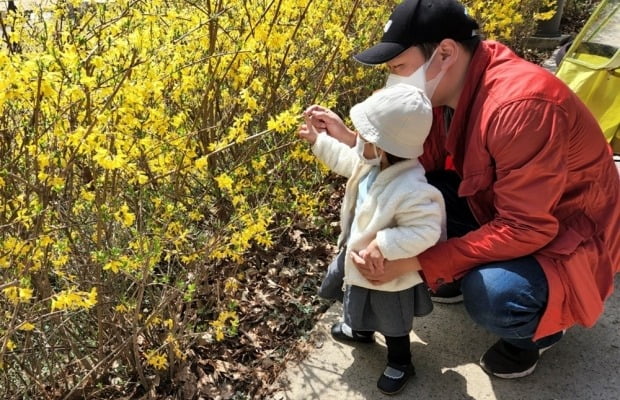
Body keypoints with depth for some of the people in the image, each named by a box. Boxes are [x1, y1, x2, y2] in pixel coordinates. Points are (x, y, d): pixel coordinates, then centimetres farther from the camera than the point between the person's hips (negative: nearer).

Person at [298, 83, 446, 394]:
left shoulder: (411, 192, -43)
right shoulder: (373, 164, -14)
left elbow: (425, 232, -40)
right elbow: (347, 159, 8)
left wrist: (383, 245, -42)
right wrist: (318, 141, 9)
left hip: (388, 274, -8)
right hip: (358, 256, 9)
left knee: (393, 324, 19)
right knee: (360, 302, 37)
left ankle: (400, 365, 48)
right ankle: (360, 330, 68)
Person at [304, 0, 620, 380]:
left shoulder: (521, 106, -36)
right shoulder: (451, 86, -10)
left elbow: (523, 229, -34)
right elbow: (423, 159, -1)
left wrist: (415, 261, -34)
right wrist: (350, 137, -12)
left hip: (569, 231, -7)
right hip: (502, 206, 8)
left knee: (490, 294, -34)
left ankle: (540, 328, 3)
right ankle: (465, 272, 15)